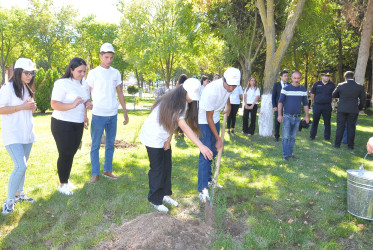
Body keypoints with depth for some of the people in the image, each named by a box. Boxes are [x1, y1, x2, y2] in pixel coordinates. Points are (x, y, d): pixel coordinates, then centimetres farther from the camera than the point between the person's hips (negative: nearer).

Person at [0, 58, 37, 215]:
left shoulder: (27, 89, 13)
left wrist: (32, 106, 0)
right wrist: (22, 107, -19)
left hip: (27, 134, 7)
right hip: (13, 135, -7)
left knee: (22, 165, 12)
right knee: (21, 166, -15)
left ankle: (19, 193, 25)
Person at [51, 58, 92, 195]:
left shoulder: (84, 83, 8)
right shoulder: (62, 83, -14)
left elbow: (86, 99, 21)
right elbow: (54, 104, -20)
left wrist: (87, 103, -3)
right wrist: (72, 105, -33)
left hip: (78, 124, 7)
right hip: (62, 124, -7)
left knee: (71, 153, 13)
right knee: (65, 154, -1)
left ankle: (66, 180, 29)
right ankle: (62, 184, 15)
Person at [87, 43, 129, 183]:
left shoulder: (116, 73, 8)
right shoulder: (93, 73, -3)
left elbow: (120, 93, 13)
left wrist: (125, 111, 10)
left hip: (113, 114, 4)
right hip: (98, 115, -4)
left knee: (110, 144, 11)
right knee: (95, 145, 2)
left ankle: (108, 170, 23)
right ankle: (95, 173, 11)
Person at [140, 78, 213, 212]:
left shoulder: (184, 103, -2)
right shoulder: (173, 102, -30)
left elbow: (174, 124, 2)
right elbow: (184, 126, -37)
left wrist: (169, 140, -9)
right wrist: (201, 145, -42)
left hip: (164, 137, 9)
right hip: (153, 137, -8)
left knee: (167, 166, 13)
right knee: (157, 169, 0)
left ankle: (164, 194, 27)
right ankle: (154, 200, 16)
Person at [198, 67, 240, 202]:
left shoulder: (229, 85, -13)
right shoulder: (212, 91, -34)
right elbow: (208, 118, -24)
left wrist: (228, 106, 13)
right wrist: (218, 139, -19)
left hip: (215, 119, 7)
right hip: (204, 121, -7)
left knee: (213, 152, 13)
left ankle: (208, 179, 29)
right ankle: (203, 189, -7)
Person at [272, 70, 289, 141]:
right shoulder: (276, 84, 2)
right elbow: (273, 96, 1)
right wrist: (274, 106, -8)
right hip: (278, 106, -1)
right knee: (277, 122, 4)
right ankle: (277, 136, 16)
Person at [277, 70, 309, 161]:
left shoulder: (303, 90, 6)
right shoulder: (286, 89, -5)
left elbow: (305, 103, 13)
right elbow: (280, 102, -3)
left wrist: (307, 116, 9)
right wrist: (279, 114, -10)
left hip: (297, 117, 3)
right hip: (287, 116, -3)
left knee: (293, 137, 11)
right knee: (286, 137, -4)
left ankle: (290, 153, 21)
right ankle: (285, 155, 3)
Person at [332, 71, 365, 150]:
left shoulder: (341, 85, -4)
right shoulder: (360, 87, -1)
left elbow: (333, 95, 9)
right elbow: (362, 100, 6)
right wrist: (359, 108, 21)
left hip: (342, 110, -1)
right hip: (353, 110, 1)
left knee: (340, 127, 6)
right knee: (351, 127, 7)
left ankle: (337, 144, 8)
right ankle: (350, 145, 11)